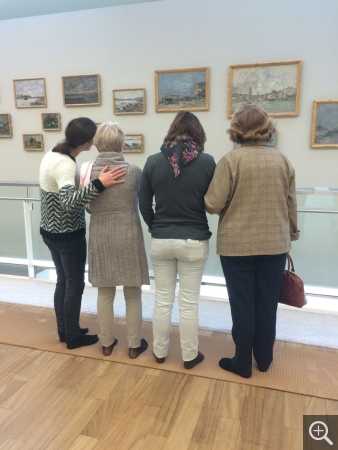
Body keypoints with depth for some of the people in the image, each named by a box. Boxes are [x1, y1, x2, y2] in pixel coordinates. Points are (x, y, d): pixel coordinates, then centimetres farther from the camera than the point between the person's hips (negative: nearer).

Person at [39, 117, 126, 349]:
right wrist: (99, 184, -45)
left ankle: (64, 330, 35)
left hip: (50, 230, 9)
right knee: (75, 284, 8)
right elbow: (68, 201, -39)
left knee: (63, 280, 20)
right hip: (68, 235, -9)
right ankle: (73, 336, 24)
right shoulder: (66, 164, -25)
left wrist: (86, 178, 10)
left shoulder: (52, 154, 4)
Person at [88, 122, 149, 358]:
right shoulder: (134, 171, -11)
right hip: (128, 238, -2)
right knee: (133, 295, 12)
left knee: (105, 293, 16)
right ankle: (134, 345, 25)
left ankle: (107, 343, 29)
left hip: (100, 238, 3)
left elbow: (87, 205, 6)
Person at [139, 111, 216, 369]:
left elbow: (144, 205, 2)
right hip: (194, 241, -2)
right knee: (189, 303, 11)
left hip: (160, 240, 2)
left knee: (163, 299, 16)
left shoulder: (153, 162, -4)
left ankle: (160, 352, 32)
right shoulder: (207, 162, -9)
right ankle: (190, 356, 28)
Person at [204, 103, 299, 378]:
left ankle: (243, 362, 22)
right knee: (267, 304, 15)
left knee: (243, 305, 8)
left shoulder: (231, 160, -11)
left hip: (237, 245, -3)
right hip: (274, 244, 4)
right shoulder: (283, 160, 2)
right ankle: (264, 359, 32)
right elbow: (292, 205, 8)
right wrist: (292, 235, 22)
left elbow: (212, 204, -13)